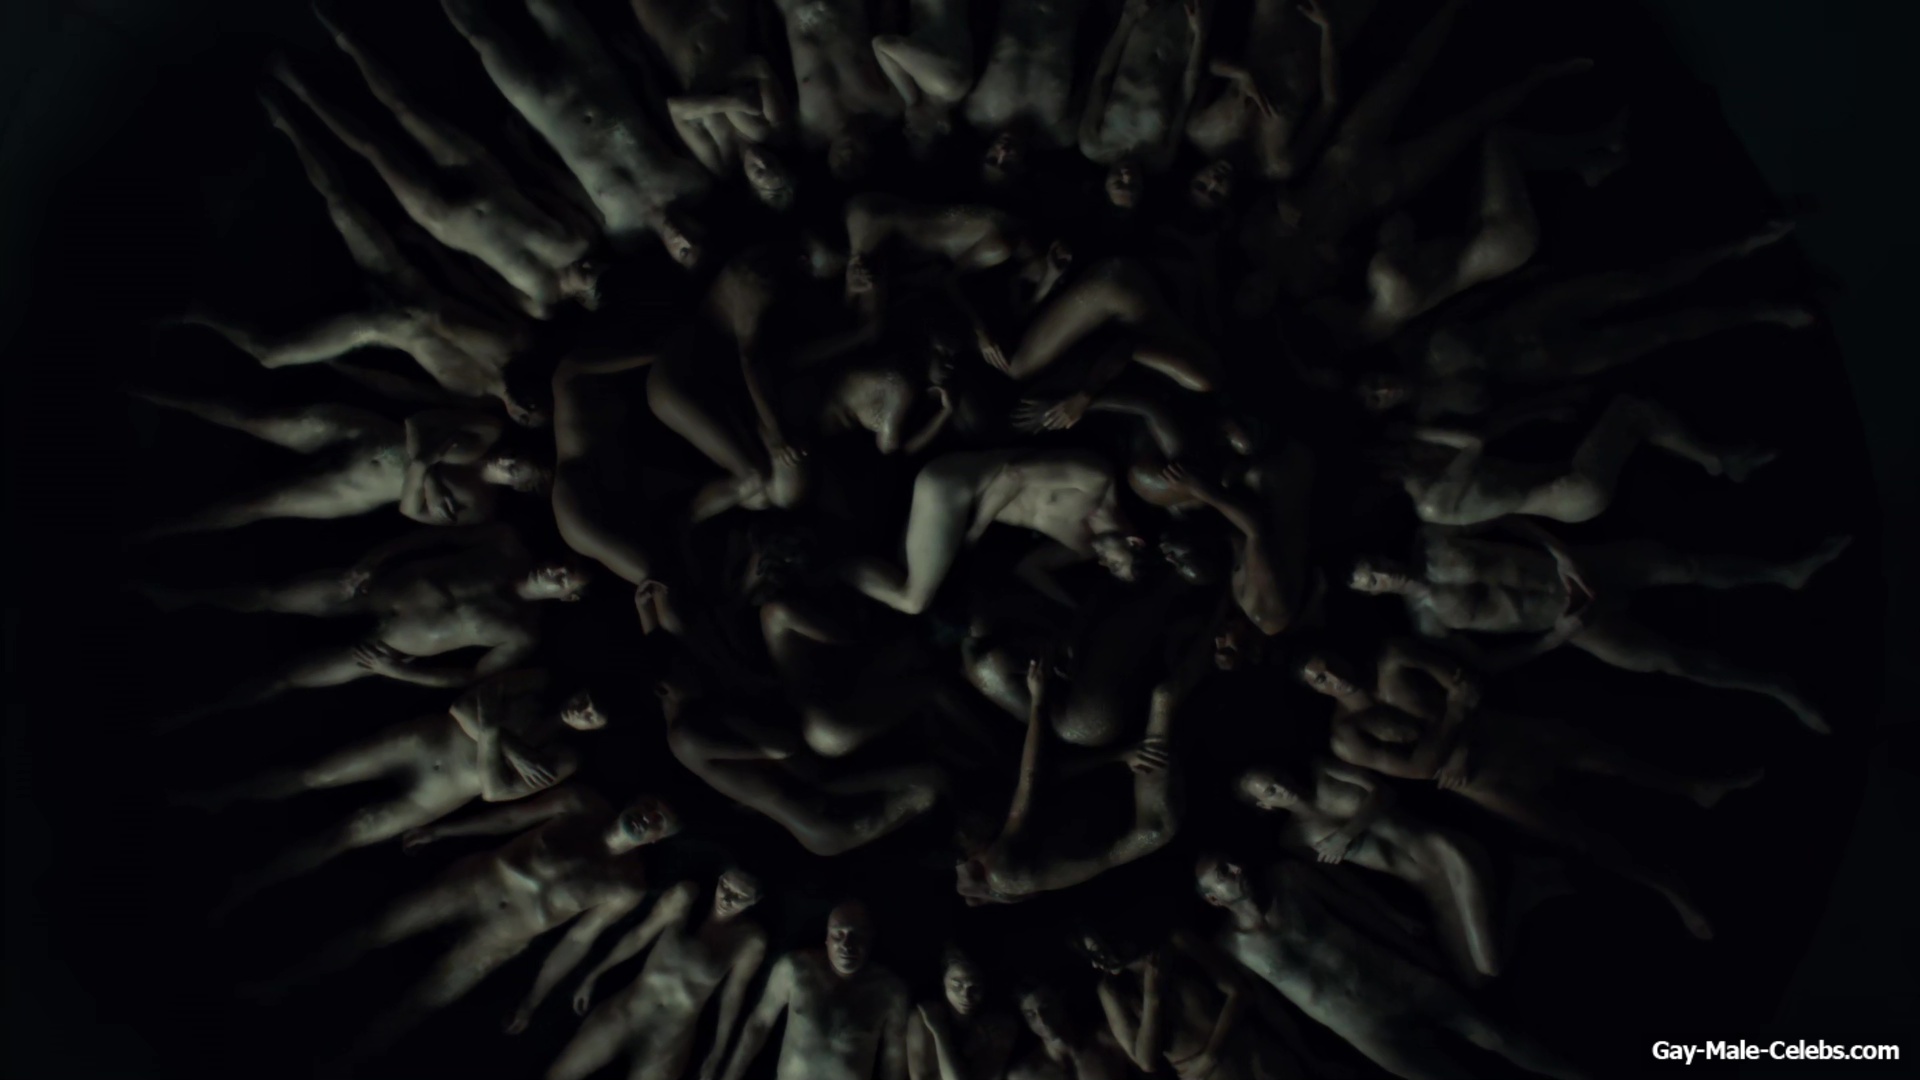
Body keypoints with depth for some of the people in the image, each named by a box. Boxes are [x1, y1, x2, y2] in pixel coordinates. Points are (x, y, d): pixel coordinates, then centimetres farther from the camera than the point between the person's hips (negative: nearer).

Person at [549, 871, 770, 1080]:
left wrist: (717, 1055, 7)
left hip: (672, 1039, -2)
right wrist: (592, 977, 10)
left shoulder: (751, 942, -14)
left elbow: (732, 998, -1)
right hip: (625, 1012, 2)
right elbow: (639, 936, 1)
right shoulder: (686, 897, -12)